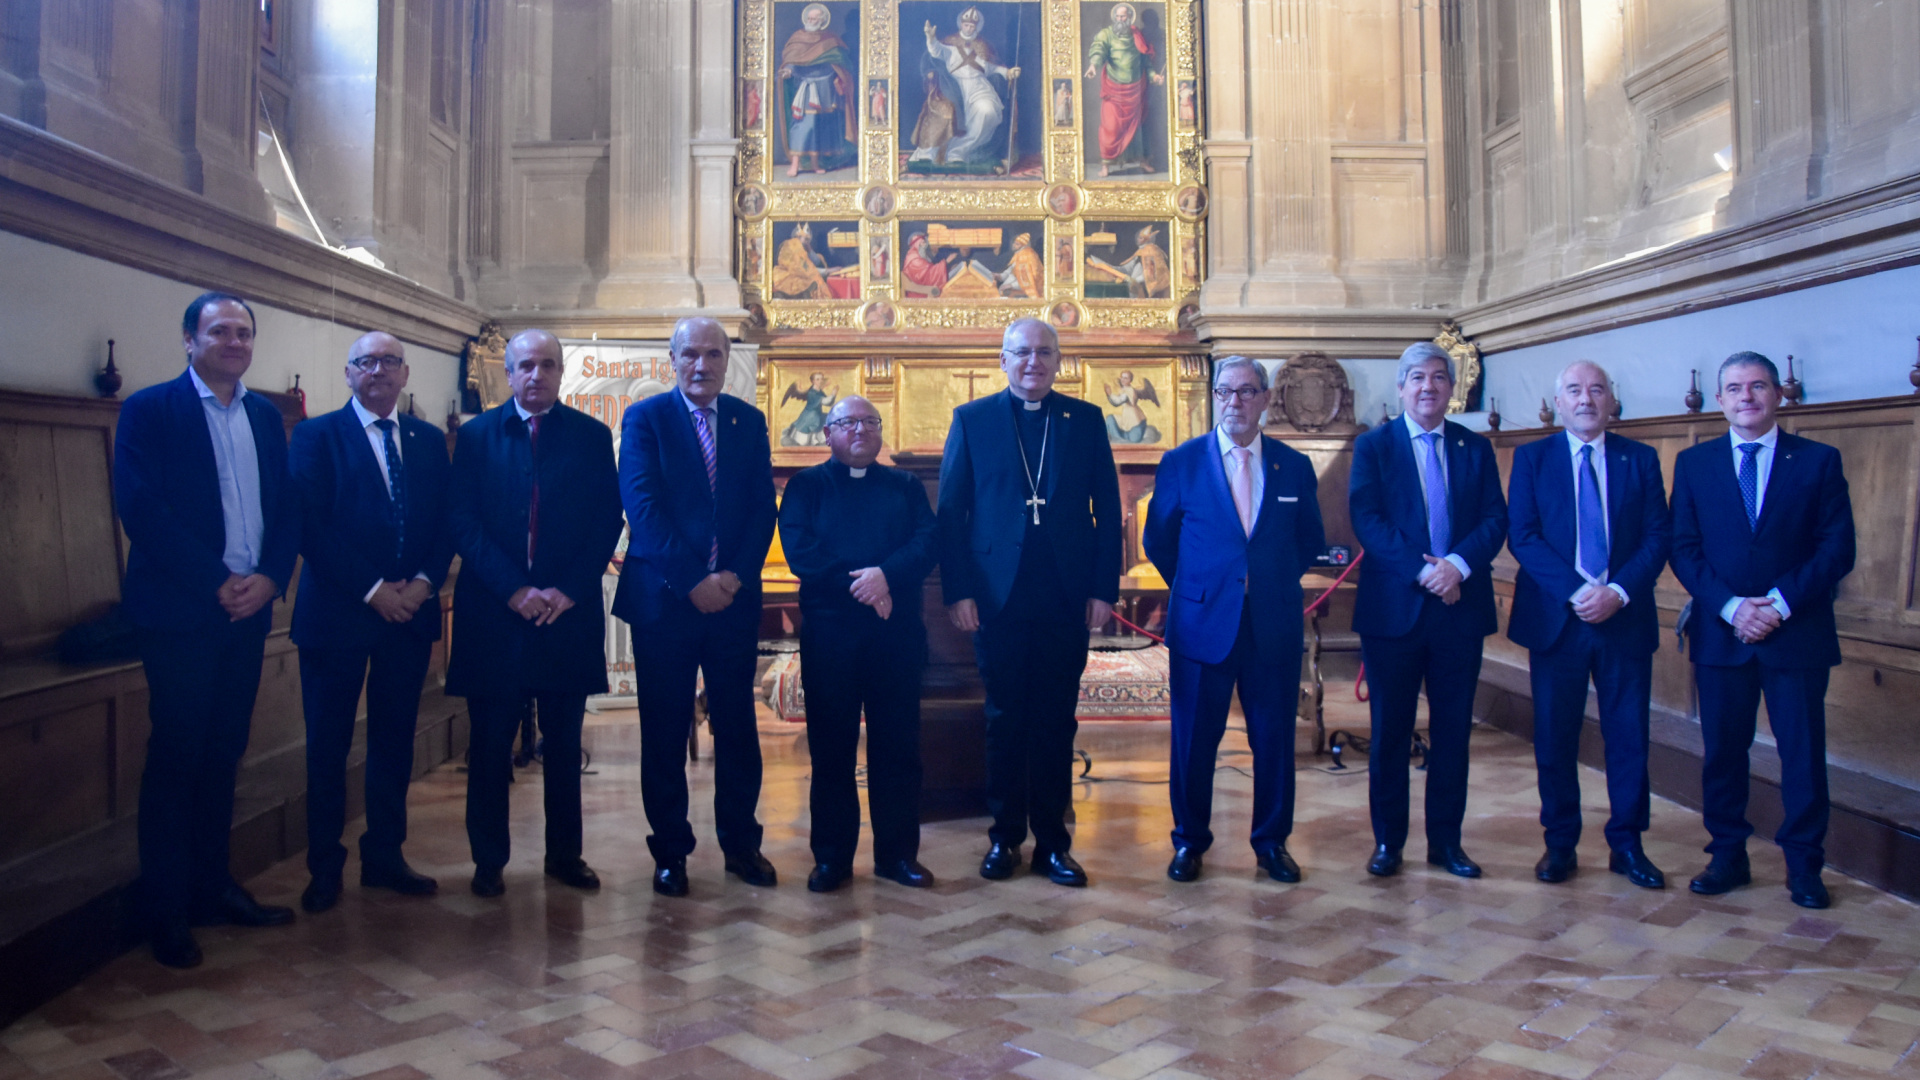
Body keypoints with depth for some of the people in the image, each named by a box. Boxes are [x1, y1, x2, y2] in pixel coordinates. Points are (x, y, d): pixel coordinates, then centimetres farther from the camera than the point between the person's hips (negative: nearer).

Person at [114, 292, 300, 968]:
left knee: (224, 753, 12)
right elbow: (141, 509, -13)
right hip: (180, 612, -5)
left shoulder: (266, 417, 13)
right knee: (176, 756, 0)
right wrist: (216, 584, -15)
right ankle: (166, 912, 10)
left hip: (248, 609, 5)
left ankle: (212, 887, 23)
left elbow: (287, 507, 10)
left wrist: (270, 577, -6)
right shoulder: (150, 411, -3)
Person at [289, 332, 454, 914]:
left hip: (410, 610, 4)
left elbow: (445, 522, 8)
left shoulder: (429, 440, 12)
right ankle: (325, 868, 16)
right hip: (338, 612, -3)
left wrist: (424, 582, -9)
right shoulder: (317, 435, 0)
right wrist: (372, 589, -15)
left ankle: (385, 856, 22)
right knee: (328, 744, 4)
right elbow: (312, 527, -9)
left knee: (395, 740, 10)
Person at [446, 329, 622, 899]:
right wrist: (513, 588, -12)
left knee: (564, 744, 8)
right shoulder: (476, 435, 6)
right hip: (494, 611, 0)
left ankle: (565, 854, 19)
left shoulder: (592, 436, 6)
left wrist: (568, 589, -10)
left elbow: (607, 520, 1)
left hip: (568, 610, 1)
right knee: (490, 744, 5)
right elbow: (462, 521, -2)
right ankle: (488, 860, 17)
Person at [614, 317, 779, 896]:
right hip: (663, 599, -2)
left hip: (733, 596, 3)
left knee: (737, 727, 8)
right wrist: (692, 581, -15)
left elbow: (763, 508, 5)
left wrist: (736, 576, -9)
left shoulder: (749, 421, 10)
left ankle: (740, 843, 21)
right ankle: (670, 850, 17)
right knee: (665, 733, 5)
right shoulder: (645, 418, 1)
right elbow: (642, 506, -9)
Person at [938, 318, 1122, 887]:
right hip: (999, 598, -1)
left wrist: (1104, 588, -1)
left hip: (1066, 600, 1)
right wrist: (958, 590, -5)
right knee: (1004, 720, 8)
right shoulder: (971, 419, 5)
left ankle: (1052, 841, 18)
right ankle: (1005, 837, 21)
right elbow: (951, 512, 2)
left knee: (1056, 723, 7)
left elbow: (1107, 509, 6)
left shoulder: (1086, 419, 7)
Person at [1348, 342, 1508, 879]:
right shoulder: (1373, 446, 3)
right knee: (1390, 732, 5)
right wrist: (1421, 571, -18)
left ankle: (1446, 840, 20)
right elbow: (1366, 520, -9)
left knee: (1452, 730, 9)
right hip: (1394, 608, -2)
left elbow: (1496, 520, 2)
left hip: (1461, 608, 3)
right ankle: (1387, 841, 15)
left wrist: (1457, 564, -16)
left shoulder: (1476, 448, 11)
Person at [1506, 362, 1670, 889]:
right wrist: (1574, 590, -16)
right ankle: (1560, 844, 16)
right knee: (1554, 737, 4)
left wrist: (1618, 592, -14)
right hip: (1555, 618, -1)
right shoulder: (1531, 458, 5)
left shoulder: (1641, 459, 8)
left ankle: (1627, 845, 18)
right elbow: (1522, 536, -4)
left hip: (1626, 618, 1)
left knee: (1629, 736, 5)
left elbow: (1659, 536, 1)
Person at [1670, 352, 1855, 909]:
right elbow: (1683, 549, 2)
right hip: (1720, 633, 1)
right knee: (1722, 751, 7)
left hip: (1798, 633, -1)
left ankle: (1804, 866, 16)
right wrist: (1730, 606, -11)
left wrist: (1782, 603, -14)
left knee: (1803, 752, 3)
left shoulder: (1819, 460, 4)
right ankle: (1728, 856, 20)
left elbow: (1837, 548, -2)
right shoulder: (1694, 463, 7)